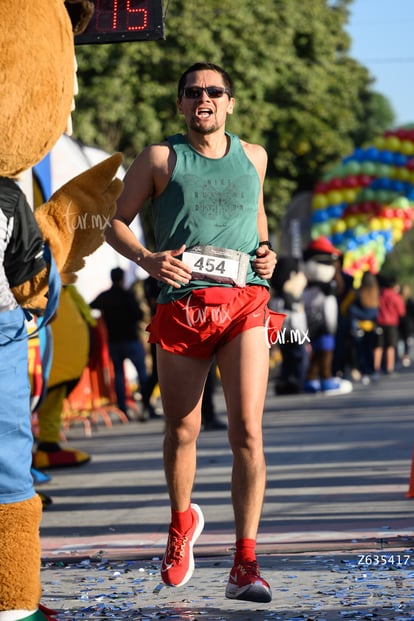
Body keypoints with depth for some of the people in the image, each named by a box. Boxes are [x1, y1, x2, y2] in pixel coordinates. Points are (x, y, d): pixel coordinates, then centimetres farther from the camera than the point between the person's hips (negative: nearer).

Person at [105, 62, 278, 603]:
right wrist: (147, 258, -10)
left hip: (245, 301, 0)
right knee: (182, 431, 9)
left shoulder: (253, 157, 16)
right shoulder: (160, 158, 7)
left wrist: (266, 249, 12)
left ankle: (245, 563, -13)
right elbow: (116, 222, 10)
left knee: (247, 430, -13)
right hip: (182, 303, 0)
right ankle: (182, 523, 38)